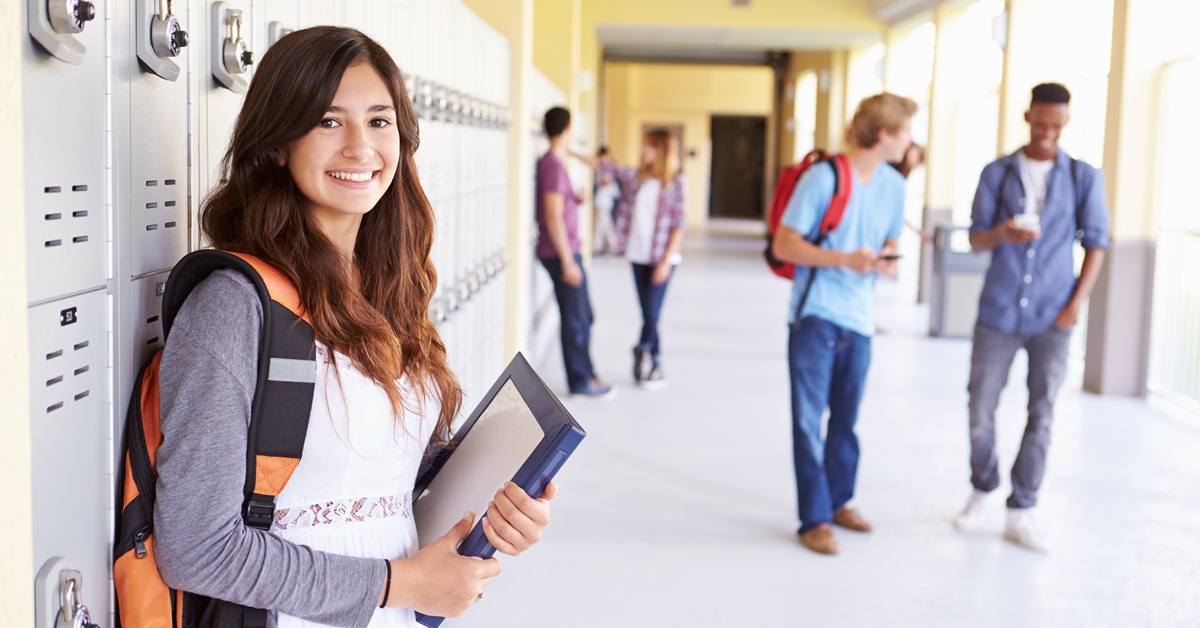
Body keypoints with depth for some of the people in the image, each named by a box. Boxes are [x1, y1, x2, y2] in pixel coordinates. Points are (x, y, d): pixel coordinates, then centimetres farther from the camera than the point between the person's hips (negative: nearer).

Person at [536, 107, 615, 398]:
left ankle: (587, 374, 27)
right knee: (575, 320, 0)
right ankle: (580, 381, 10)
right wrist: (567, 261, -21)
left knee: (583, 318, 17)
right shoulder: (553, 165, -18)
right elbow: (553, 216, -22)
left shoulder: (551, 162, 12)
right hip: (561, 254, -10)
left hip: (568, 251, 10)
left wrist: (576, 200, 11)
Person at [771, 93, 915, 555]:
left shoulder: (894, 186, 8)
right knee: (809, 419, -1)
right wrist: (846, 260, -20)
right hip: (815, 317, -6)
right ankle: (814, 520, 6)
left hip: (859, 320, 6)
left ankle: (838, 501, 30)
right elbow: (784, 245, -11)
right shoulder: (823, 178, -11)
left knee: (846, 419, 14)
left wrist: (885, 261, -6)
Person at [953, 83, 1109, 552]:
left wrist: (1077, 303, -6)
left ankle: (1021, 514, 12)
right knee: (980, 412, 4)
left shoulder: (1084, 178, 3)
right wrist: (1003, 234, -21)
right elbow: (976, 239, 2)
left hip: (1051, 319, -1)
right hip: (998, 314, 1)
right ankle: (981, 491, 27)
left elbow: (1096, 243, 5)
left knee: (1040, 417, 1)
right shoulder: (996, 173, 5)